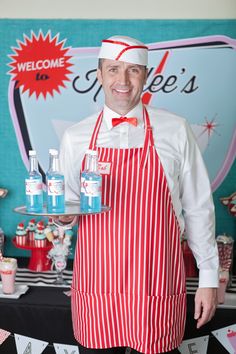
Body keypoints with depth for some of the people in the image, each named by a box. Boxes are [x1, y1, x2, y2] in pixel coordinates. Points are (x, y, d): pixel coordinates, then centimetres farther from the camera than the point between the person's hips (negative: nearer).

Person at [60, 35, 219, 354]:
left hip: (158, 288, -1)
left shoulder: (175, 130, -3)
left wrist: (209, 277, 4)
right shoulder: (75, 137, 2)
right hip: (96, 287, 2)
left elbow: (198, 207, 2)